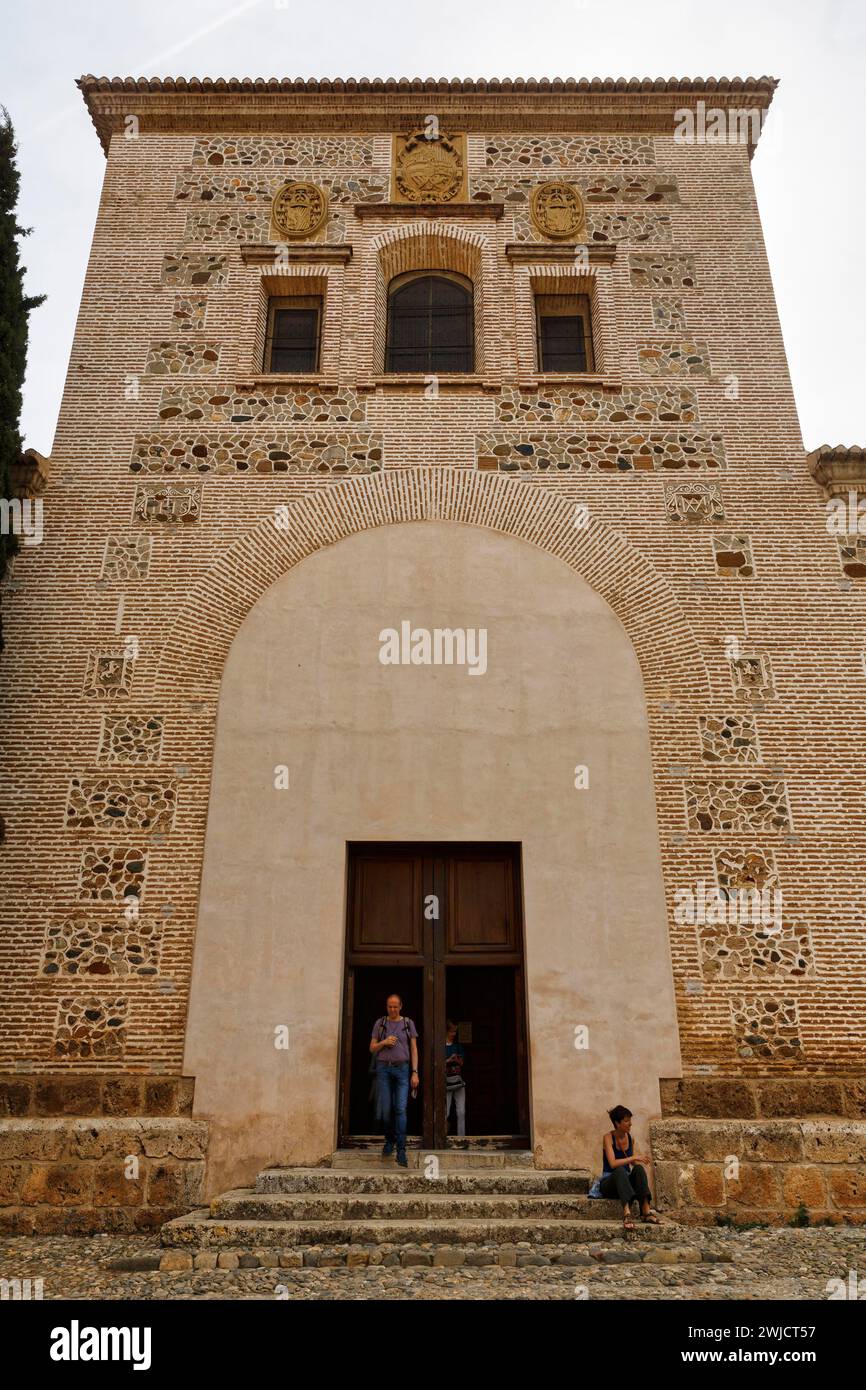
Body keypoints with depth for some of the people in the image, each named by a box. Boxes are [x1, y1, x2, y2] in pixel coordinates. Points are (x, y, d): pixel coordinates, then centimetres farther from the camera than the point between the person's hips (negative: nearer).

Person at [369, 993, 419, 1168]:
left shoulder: (408, 1024, 8)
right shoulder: (380, 1023, 9)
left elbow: (414, 1049, 7)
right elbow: (372, 1048, 11)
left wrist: (415, 1072, -1)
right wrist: (384, 1043, -9)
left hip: (402, 1069, -1)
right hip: (383, 1068, 1)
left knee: (401, 1109, -10)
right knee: (386, 1109, 0)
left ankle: (401, 1151, -11)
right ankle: (389, 1141, 23)